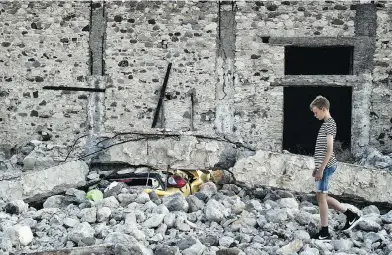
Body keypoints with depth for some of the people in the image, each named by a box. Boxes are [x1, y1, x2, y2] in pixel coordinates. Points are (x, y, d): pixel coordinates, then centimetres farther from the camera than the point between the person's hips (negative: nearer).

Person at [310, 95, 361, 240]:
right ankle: (351, 215, 20)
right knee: (322, 197, 14)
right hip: (324, 166, 10)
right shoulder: (327, 123, 18)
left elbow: (329, 150, -18)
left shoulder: (329, 124, -12)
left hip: (326, 166, -10)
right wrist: (317, 167, 22)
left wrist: (321, 169, -20)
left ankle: (324, 233, 1)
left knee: (321, 197, -5)